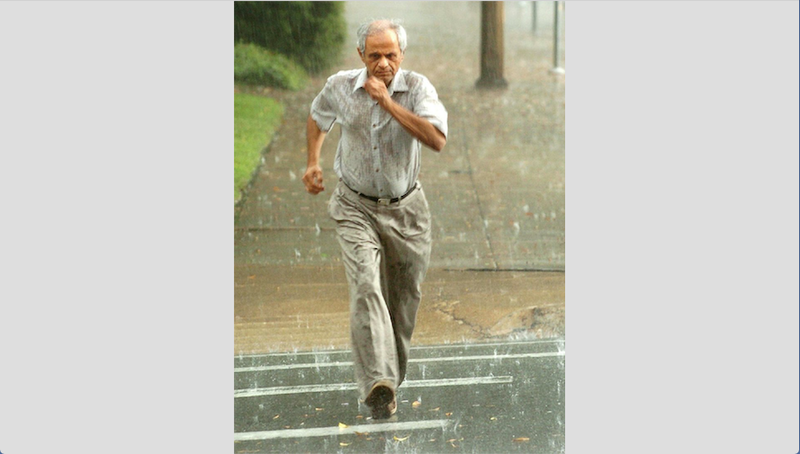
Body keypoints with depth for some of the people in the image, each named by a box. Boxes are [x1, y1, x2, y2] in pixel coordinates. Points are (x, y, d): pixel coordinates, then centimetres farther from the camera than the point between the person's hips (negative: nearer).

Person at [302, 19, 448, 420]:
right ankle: (378, 384, -31)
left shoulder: (417, 87, -12)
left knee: (404, 299, 11)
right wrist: (313, 161, 9)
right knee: (366, 287, -21)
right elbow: (318, 116, 19)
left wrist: (388, 102, -30)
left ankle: (392, 376, 34)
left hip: (406, 209, 1)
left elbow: (437, 140, -29)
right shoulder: (340, 87, -5)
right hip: (357, 208, -1)